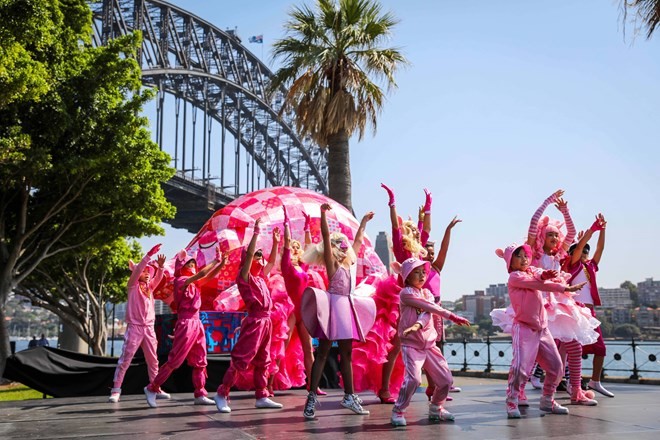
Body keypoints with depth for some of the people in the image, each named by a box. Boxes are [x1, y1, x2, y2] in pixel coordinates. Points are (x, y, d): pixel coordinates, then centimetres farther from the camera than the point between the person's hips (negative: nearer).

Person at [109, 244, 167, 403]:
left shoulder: (149, 287, 16)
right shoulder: (132, 286, 2)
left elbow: (158, 277, 0)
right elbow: (137, 269, -12)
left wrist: (160, 266, -20)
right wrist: (149, 255, -20)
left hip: (149, 328, 6)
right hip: (134, 327, -5)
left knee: (153, 360, 8)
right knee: (125, 359, -7)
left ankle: (156, 389, 14)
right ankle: (116, 390, -4)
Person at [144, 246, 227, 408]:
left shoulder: (193, 282, 14)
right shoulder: (181, 281, -9)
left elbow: (209, 276, 13)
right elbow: (202, 273, -21)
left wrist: (222, 263, -4)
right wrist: (216, 260, -14)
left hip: (197, 324, 9)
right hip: (186, 324, -9)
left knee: (200, 362, 7)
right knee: (174, 360, -5)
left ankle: (200, 395, 10)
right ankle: (152, 388, 7)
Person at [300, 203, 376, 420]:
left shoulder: (350, 263, 14)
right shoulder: (331, 263, -4)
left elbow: (358, 241, 29)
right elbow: (326, 235, -16)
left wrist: (364, 221, 37)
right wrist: (323, 213, -25)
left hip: (347, 308, 7)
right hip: (332, 307, -7)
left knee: (346, 353, 12)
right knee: (322, 353, -7)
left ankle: (349, 396, 19)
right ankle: (312, 397, -5)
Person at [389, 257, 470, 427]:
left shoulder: (427, 293, 12)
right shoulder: (406, 293, -6)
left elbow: (427, 314, -8)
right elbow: (431, 307, -15)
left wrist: (418, 325, -29)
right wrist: (452, 317, -16)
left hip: (429, 344, 7)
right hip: (411, 344, -6)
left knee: (446, 379, 5)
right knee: (413, 378, -24)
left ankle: (435, 409, 29)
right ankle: (398, 412, -7)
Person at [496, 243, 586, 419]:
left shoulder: (532, 271, 13)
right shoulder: (515, 276, -7)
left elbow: (541, 275, -11)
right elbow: (540, 285, -17)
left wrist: (545, 275, -35)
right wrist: (566, 288, -14)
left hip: (542, 328, 8)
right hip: (524, 328, -8)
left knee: (556, 365, 10)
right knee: (521, 366, -19)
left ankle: (547, 400, 25)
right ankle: (511, 403, -5)